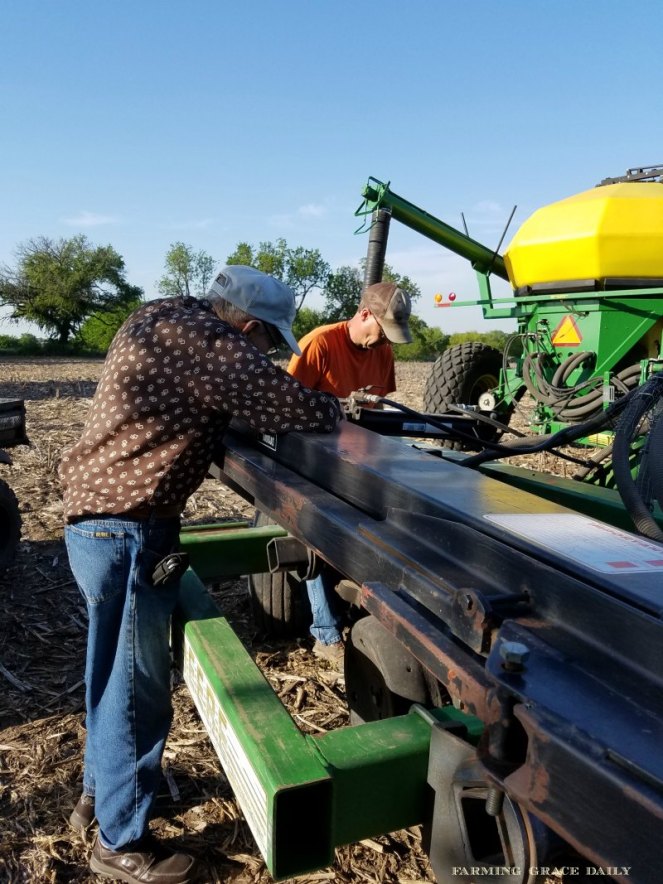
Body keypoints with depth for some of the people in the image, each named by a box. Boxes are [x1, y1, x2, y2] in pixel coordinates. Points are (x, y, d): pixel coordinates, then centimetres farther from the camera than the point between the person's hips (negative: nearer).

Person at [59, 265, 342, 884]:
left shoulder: (163, 320, 9)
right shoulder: (202, 343, -21)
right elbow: (297, 408, -20)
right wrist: (334, 412, 3)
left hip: (102, 521, 10)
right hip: (125, 535, -10)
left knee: (118, 673, 24)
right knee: (134, 686, 6)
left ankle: (99, 793, 45)